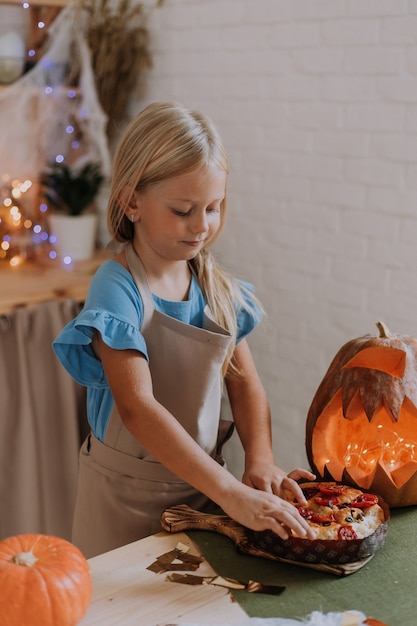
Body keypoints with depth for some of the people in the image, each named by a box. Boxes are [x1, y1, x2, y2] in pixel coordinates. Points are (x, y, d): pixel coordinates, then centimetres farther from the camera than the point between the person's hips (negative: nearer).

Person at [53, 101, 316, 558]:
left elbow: (244, 382, 3)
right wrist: (230, 492, -36)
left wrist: (260, 460, -14)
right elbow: (138, 408, -30)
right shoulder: (116, 288, -21)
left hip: (201, 482, 5)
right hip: (126, 497, -5)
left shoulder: (217, 285, -2)